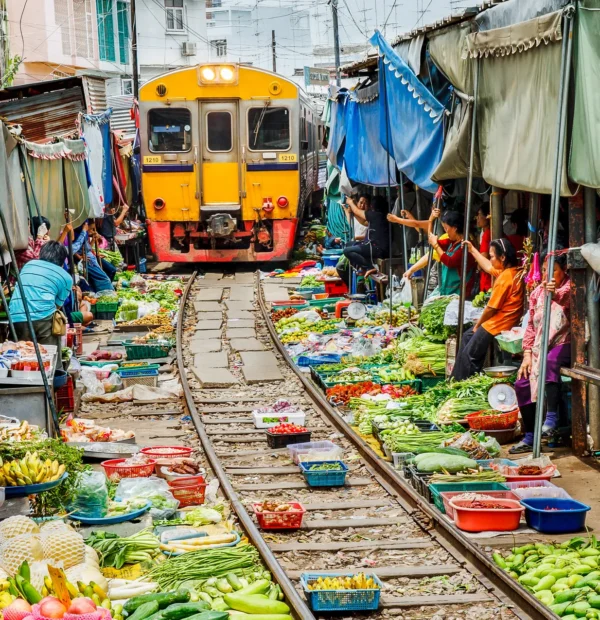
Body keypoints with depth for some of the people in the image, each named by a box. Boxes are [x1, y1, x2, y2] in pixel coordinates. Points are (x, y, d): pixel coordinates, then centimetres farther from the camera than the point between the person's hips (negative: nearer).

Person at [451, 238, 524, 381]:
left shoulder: (505, 278, -26)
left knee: (469, 355, -2)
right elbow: (489, 268, 22)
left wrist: (478, 325, -5)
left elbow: (491, 308, -20)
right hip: (507, 320, 11)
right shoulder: (514, 271, 3)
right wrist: (472, 250, 27)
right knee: (467, 337, 23)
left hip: (498, 325, -11)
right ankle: (455, 379, 27)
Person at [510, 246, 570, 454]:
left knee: (550, 362, -37)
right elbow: (531, 326, 13)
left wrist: (556, 294, -53)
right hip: (540, 348, 6)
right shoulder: (537, 292, 11)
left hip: (564, 345, -6)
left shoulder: (569, 287, -5)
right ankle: (530, 438, 0)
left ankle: (552, 417, -32)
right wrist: (527, 355, 4)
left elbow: (568, 300, -30)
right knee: (522, 383, -8)